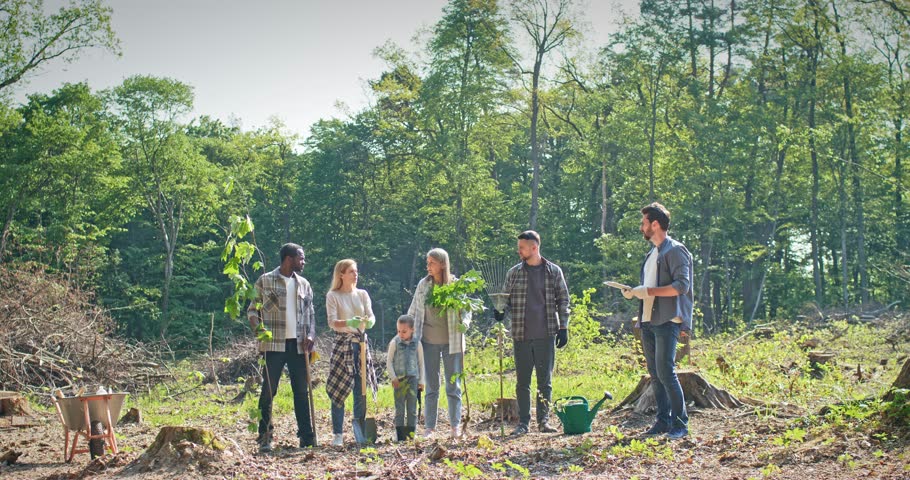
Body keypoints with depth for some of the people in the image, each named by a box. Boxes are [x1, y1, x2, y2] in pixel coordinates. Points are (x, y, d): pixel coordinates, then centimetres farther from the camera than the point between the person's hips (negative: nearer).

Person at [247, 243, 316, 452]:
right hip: (274, 344, -4)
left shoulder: (304, 284, 14)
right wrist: (259, 329, -17)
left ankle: (306, 436, 12)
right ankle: (265, 437, 3)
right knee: (269, 390, -4)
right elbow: (252, 310, 2)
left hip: (298, 345, 4)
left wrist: (310, 335, 0)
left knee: (302, 390, 6)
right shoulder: (265, 281, 1)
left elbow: (310, 313, 17)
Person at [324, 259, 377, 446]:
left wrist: (369, 322, -22)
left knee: (361, 389, 2)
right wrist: (348, 322, -29)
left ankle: (360, 432, 11)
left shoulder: (362, 294, 11)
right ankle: (338, 434, 0)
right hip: (342, 344, -3)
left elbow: (371, 316, 2)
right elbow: (332, 322, -10)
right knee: (339, 389, -5)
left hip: (361, 343, 4)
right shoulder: (333, 296, -1)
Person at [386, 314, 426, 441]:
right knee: (399, 410, 2)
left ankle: (411, 435, 11)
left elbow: (421, 363, 10)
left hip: (413, 379, 1)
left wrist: (422, 380, 8)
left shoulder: (417, 344, 3)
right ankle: (400, 437, 4)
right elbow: (389, 362, 2)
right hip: (399, 380, -1)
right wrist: (393, 377, -7)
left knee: (412, 410, 4)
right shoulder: (394, 343, -1)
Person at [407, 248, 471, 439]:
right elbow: (413, 311, 9)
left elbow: (466, 309, 2)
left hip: (451, 341, -1)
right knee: (431, 386, 7)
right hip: (429, 342, 2)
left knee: (453, 385, 6)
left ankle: (456, 425, 15)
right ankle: (429, 427, 12)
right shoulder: (423, 285, 2)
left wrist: (464, 323, -17)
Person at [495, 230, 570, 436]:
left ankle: (544, 420, 12)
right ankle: (523, 422, 9)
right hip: (521, 335, 1)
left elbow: (563, 300, 7)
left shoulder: (554, 271, 3)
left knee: (545, 380, 3)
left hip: (546, 335, -1)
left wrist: (563, 328, 1)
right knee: (522, 382, 4)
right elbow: (508, 299, 12)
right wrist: (502, 311, -10)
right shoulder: (514, 273, 7)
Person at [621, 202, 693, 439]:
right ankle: (663, 420, 14)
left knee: (665, 372, -12)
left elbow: (681, 285, -18)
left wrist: (647, 291, -21)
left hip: (667, 321, -9)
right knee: (655, 374, 9)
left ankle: (680, 423, -5)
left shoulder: (675, 251, -7)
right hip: (648, 321, 9)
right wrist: (634, 292, 8)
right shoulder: (652, 254, 20)